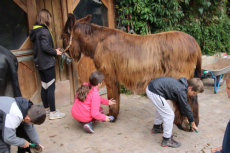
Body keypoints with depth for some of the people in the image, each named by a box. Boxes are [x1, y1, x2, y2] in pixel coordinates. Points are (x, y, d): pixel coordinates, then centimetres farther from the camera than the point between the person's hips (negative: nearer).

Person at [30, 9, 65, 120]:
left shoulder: (34, 31, 11)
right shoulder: (44, 31, -17)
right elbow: (45, 47, -24)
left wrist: (54, 50, 10)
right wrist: (55, 52, -9)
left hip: (39, 63, 9)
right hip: (47, 63, -9)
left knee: (44, 86, 17)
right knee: (51, 87, -3)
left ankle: (46, 108, 29)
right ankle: (53, 112, 4)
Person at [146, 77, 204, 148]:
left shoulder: (182, 84, 11)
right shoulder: (181, 91, -16)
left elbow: (182, 104, 26)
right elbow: (186, 107, -5)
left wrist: (185, 115, 34)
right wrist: (193, 123, 10)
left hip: (150, 87, 10)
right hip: (154, 92, -10)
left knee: (161, 108, 32)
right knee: (169, 115, -2)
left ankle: (156, 127, 51)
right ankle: (166, 140, 10)